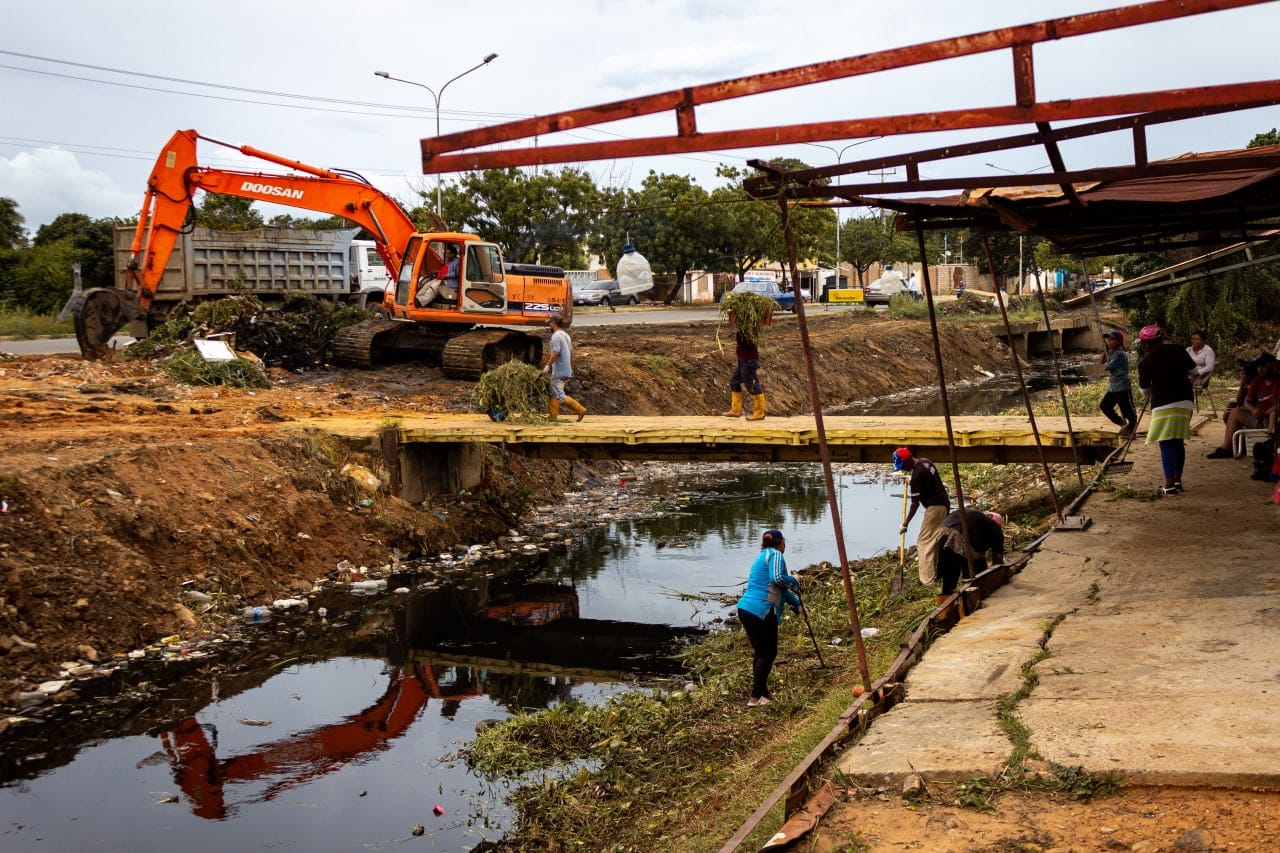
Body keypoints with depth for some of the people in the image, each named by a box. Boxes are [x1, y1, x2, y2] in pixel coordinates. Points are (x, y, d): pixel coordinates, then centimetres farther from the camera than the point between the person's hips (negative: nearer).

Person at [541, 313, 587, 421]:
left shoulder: (556, 336, -14)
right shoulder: (565, 335, 16)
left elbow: (555, 353, -22)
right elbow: (571, 351, 19)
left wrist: (547, 365, -15)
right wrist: (571, 367, 24)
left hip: (559, 371, -10)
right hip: (566, 370, 10)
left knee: (560, 396, -9)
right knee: (553, 394, 13)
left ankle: (579, 409, -13)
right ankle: (553, 417, 12)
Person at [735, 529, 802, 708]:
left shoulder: (762, 556, 25)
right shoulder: (775, 554, -3)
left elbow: (780, 588, 33)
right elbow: (777, 578, -21)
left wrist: (797, 604, 37)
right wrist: (794, 581, -2)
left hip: (745, 609, 9)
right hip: (761, 611, -9)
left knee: (760, 652, 18)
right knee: (768, 653, 0)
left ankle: (763, 693, 26)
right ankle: (755, 698, -1)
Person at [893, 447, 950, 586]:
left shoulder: (917, 475, -22)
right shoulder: (925, 461, 5)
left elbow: (915, 503, -16)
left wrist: (906, 524, -8)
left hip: (935, 507, -10)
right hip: (944, 504, 10)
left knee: (924, 542, -6)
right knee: (936, 540, 16)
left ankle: (927, 581, -9)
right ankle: (936, 574, 22)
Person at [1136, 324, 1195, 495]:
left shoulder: (1146, 362, -4)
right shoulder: (1178, 350, 7)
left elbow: (1145, 390, 7)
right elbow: (1193, 371, 15)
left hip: (1164, 405, -6)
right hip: (1185, 402, 6)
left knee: (1166, 445, -4)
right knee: (1178, 442, 15)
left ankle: (1169, 485, -8)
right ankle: (1178, 481, 19)